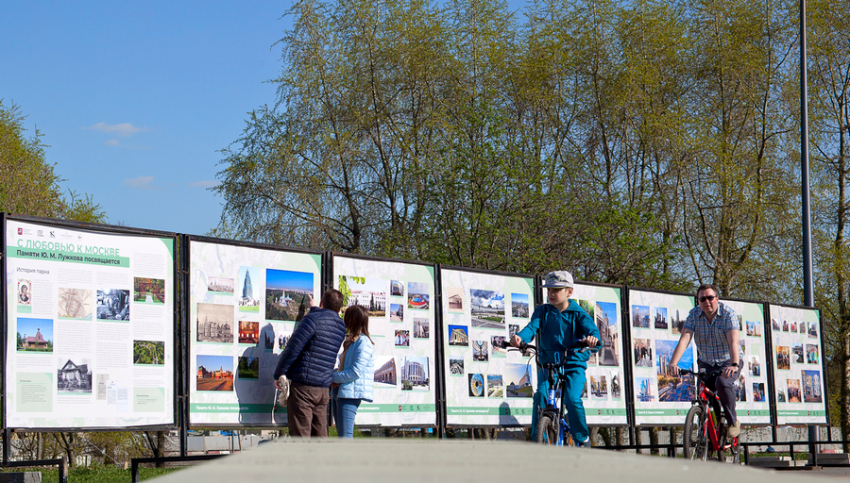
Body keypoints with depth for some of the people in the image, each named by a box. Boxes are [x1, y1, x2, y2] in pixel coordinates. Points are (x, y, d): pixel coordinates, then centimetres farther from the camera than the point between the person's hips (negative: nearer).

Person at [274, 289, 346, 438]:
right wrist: (314, 309, 50)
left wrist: (278, 374, -4)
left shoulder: (313, 319, -11)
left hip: (302, 387, -6)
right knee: (320, 436, 10)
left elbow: (292, 349, -14)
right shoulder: (341, 327, 11)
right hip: (323, 390, 6)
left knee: (300, 436, -5)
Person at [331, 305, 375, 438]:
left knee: (345, 435, -14)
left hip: (351, 393, -10)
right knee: (341, 434, 12)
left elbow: (356, 372, -19)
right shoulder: (351, 340, 19)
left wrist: (333, 377, -11)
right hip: (340, 392, 10)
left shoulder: (363, 342, -12)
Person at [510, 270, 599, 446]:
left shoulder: (577, 313, 1)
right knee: (540, 396, -21)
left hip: (573, 366, -2)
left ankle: (583, 439, 2)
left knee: (572, 399, -20)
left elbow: (590, 327, -16)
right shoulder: (542, 311, 7)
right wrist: (520, 337, -35)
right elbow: (532, 326, -11)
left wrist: (592, 337, -42)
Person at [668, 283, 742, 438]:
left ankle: (733, 422, -13)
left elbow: (733, 341, -32)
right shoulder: (694, 314, -10)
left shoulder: (728, 314, -18)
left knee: (722, 383, -31)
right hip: (706, 363, 4)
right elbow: (684, 339, -22)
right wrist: (673, 363, -37)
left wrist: (734, 365, -49)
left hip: (728, 361, -4)